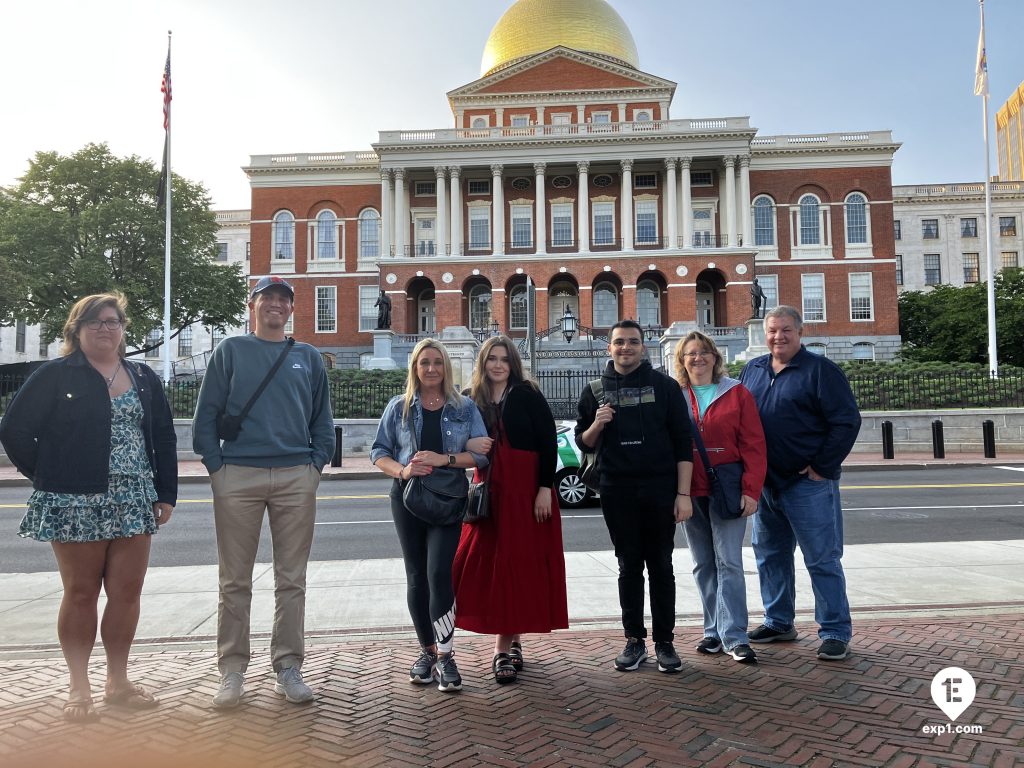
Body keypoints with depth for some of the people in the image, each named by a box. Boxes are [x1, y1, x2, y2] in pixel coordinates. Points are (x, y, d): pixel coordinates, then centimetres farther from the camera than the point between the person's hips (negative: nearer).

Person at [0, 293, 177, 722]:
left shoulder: (144, 378, 11)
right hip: (76, 505, -3)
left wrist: (166, 494, 5)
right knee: (81, 594, 6)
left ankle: (117, 681, 20)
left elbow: (164, 438, 11)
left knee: (127, 593, 6)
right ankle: (79, 687, 19)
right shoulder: (55, 375, 0)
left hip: (134, 503, 3)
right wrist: (46, 477, -1)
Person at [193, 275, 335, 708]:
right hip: (237, 477, -1)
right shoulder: (230, 351, 8)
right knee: (234, 580, 5)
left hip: (296, 478, 2)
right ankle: (232, 672, 16)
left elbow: (322, 419, 15)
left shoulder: (309, 358, 14)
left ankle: (288, 668, 15)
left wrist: (316, 465, 4)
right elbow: (206, 414, 4)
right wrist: (216, 466, -4)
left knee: (291, 579, 6)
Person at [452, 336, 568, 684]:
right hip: (489, 492, 4)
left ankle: (506, 645, 10)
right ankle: (509, 642, 17)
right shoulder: (473, 400, 8)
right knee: (489, 562, 2)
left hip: (526, 490, -3)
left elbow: (549, 442, -7)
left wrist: (545, 488, -13)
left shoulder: (527, 394, -3)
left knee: (518, 563, 0)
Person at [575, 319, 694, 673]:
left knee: (661, 567, 7)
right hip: (617, 492, 2)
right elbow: (583, 444, 12)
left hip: (660, 489, -1)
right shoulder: (595, 391, 8)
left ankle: (664, 642, 17)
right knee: (629, 567, 10)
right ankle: (634, 640, 20)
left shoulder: (664, 386, 2)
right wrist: (597, 424, -11)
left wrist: (683, 493, -7)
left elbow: (683, 441, -1)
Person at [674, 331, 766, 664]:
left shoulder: (736, 393, 1)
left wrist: (750, 490, -10)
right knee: (703, 565, 10)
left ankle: (734, 636, 2)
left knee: (728, 562, -5)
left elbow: (753, 445, -3)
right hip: (690, 492, 3)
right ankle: (714, 631, 20)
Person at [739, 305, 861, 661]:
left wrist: (822, 467, -14)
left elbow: (847, 421, -12)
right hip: (765, 484, 7)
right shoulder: (752, 370, 11)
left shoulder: (820, 370, -7)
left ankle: (836, 633, 12)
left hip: (808, 483, -6)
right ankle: (778, 622, 30)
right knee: (770, 556, 16)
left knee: (823, 560, 1)